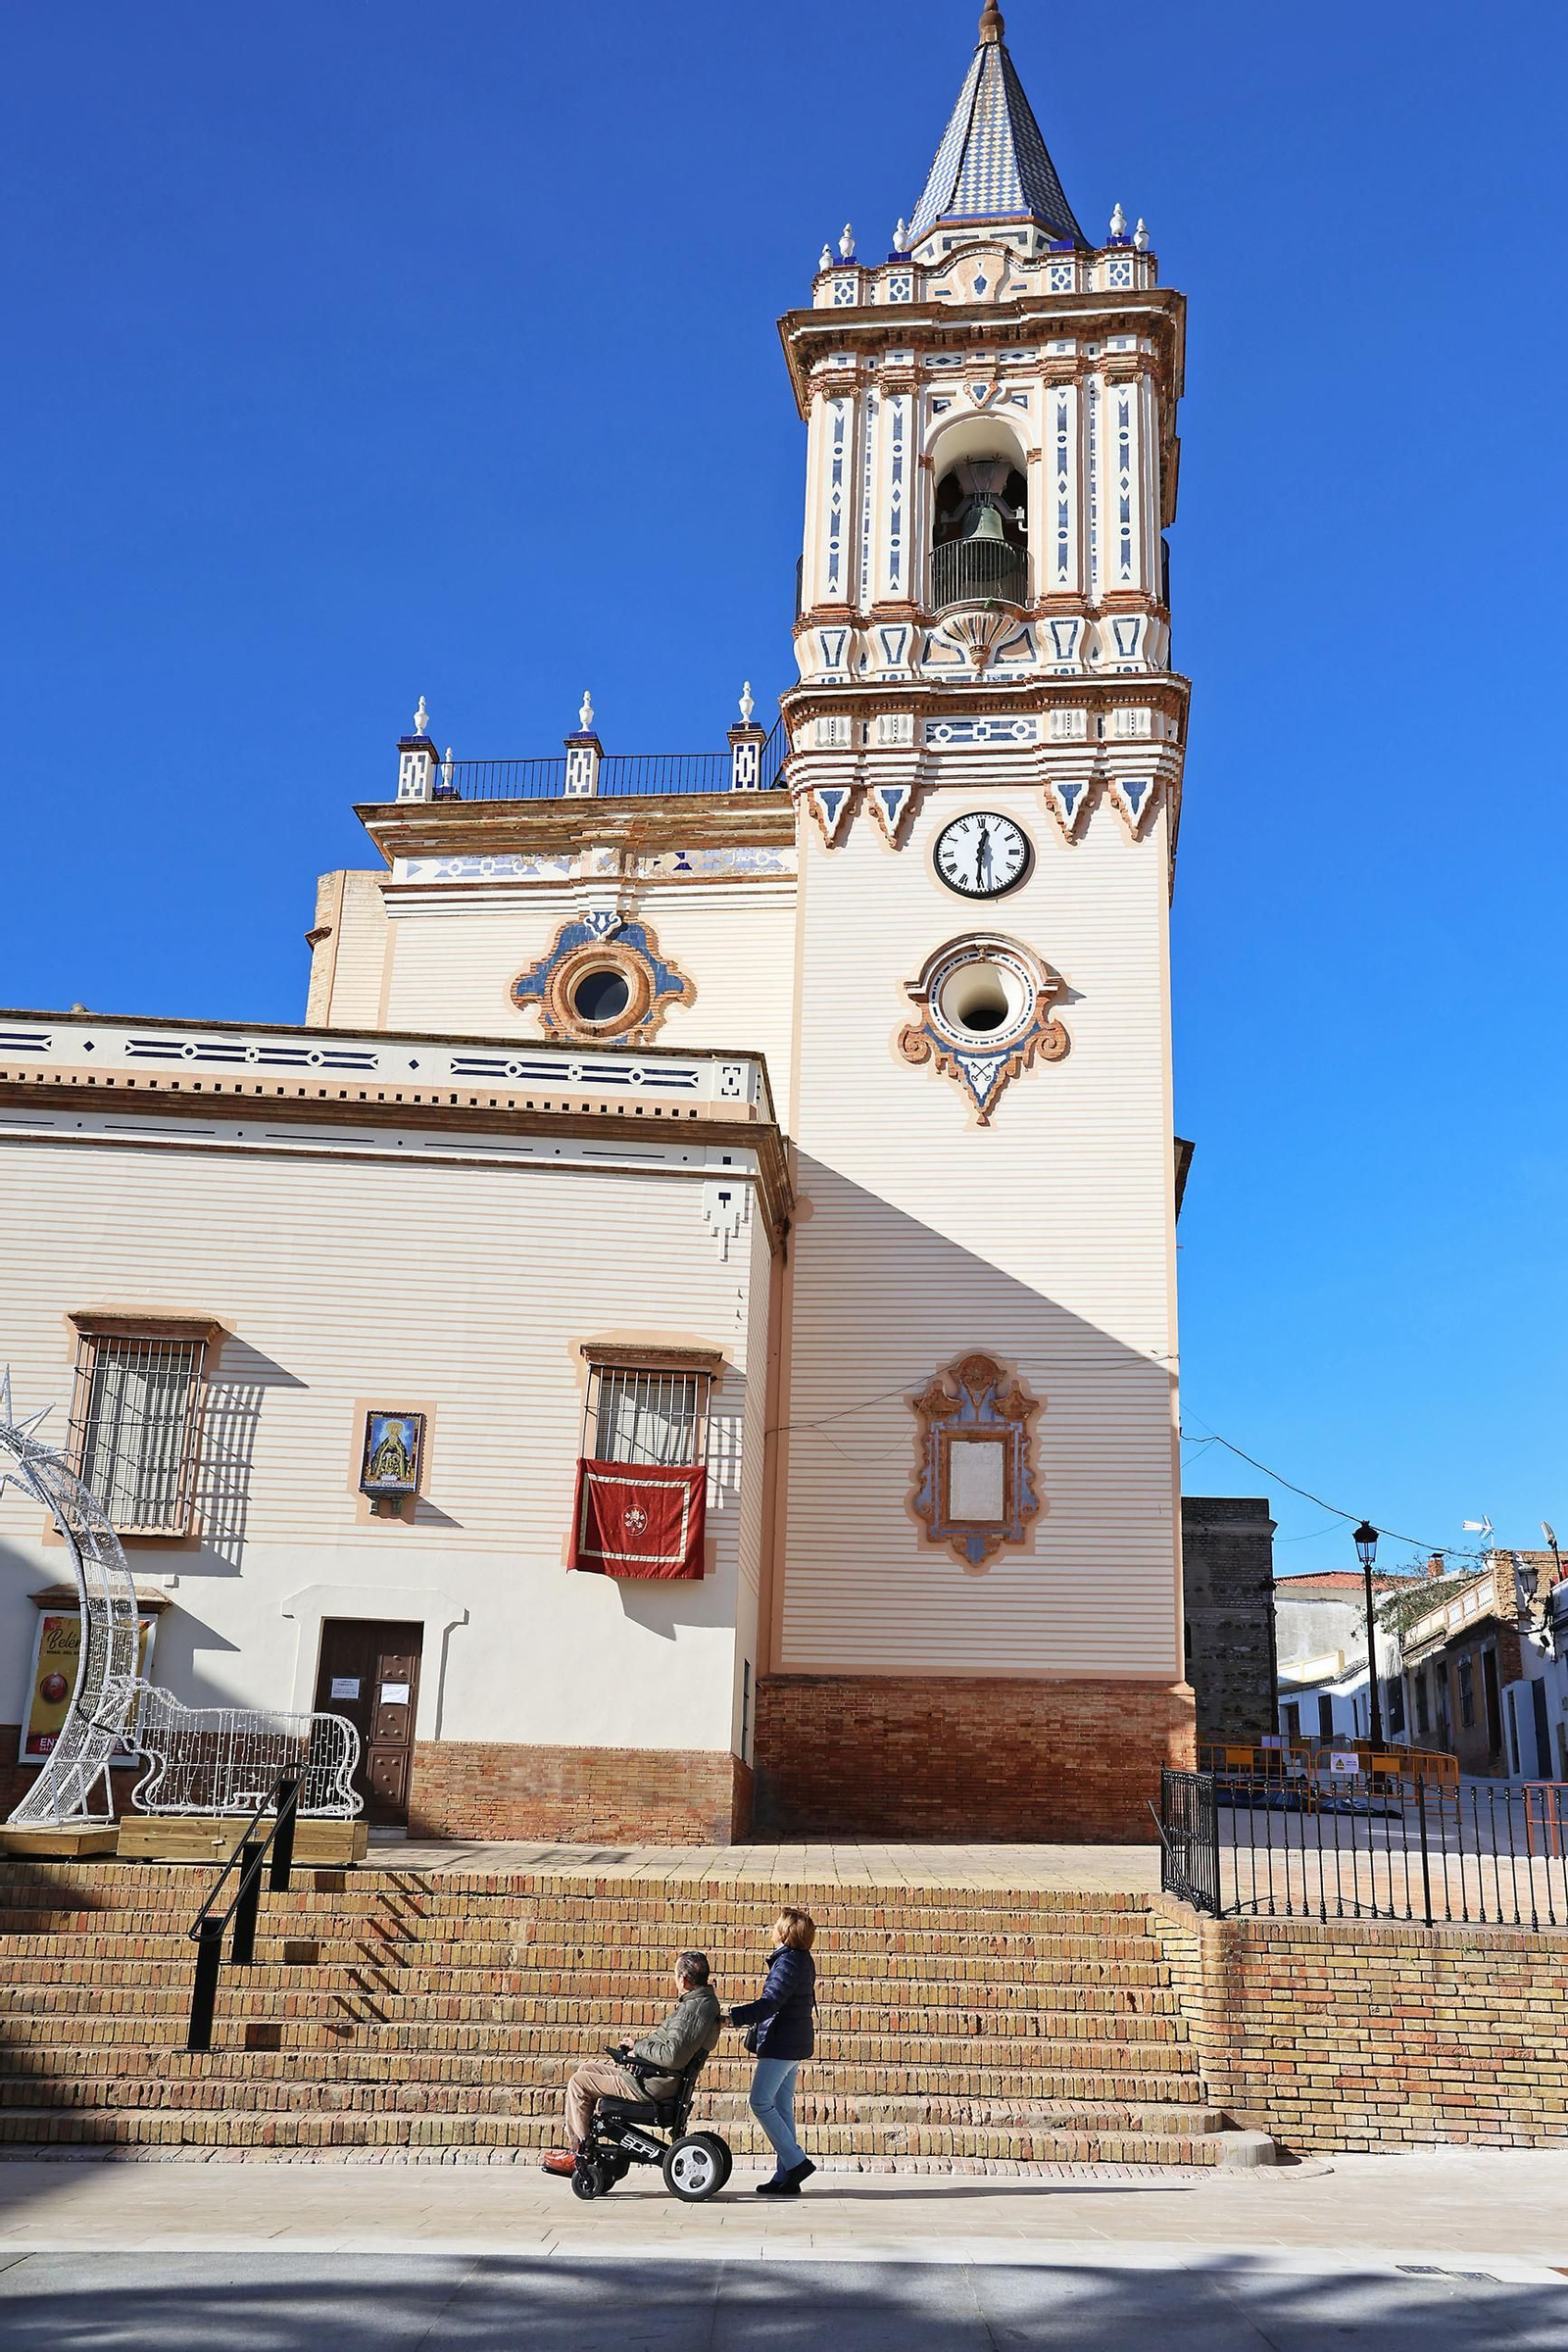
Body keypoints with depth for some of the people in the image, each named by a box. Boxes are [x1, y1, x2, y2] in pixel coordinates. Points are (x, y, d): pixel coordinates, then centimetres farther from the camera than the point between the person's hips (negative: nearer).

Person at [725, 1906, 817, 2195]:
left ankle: (796, 2162, -6)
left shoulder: (789, 1962, -17)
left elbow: (770, 2003, -25)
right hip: (794, 2043, 10)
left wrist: (734, 2017, -29)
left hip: (781, 2043, -10)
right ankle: (786, 2176, 11)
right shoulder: (802, 1960, 13)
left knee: (761, 2102, -7)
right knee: (781, 2106, 10)